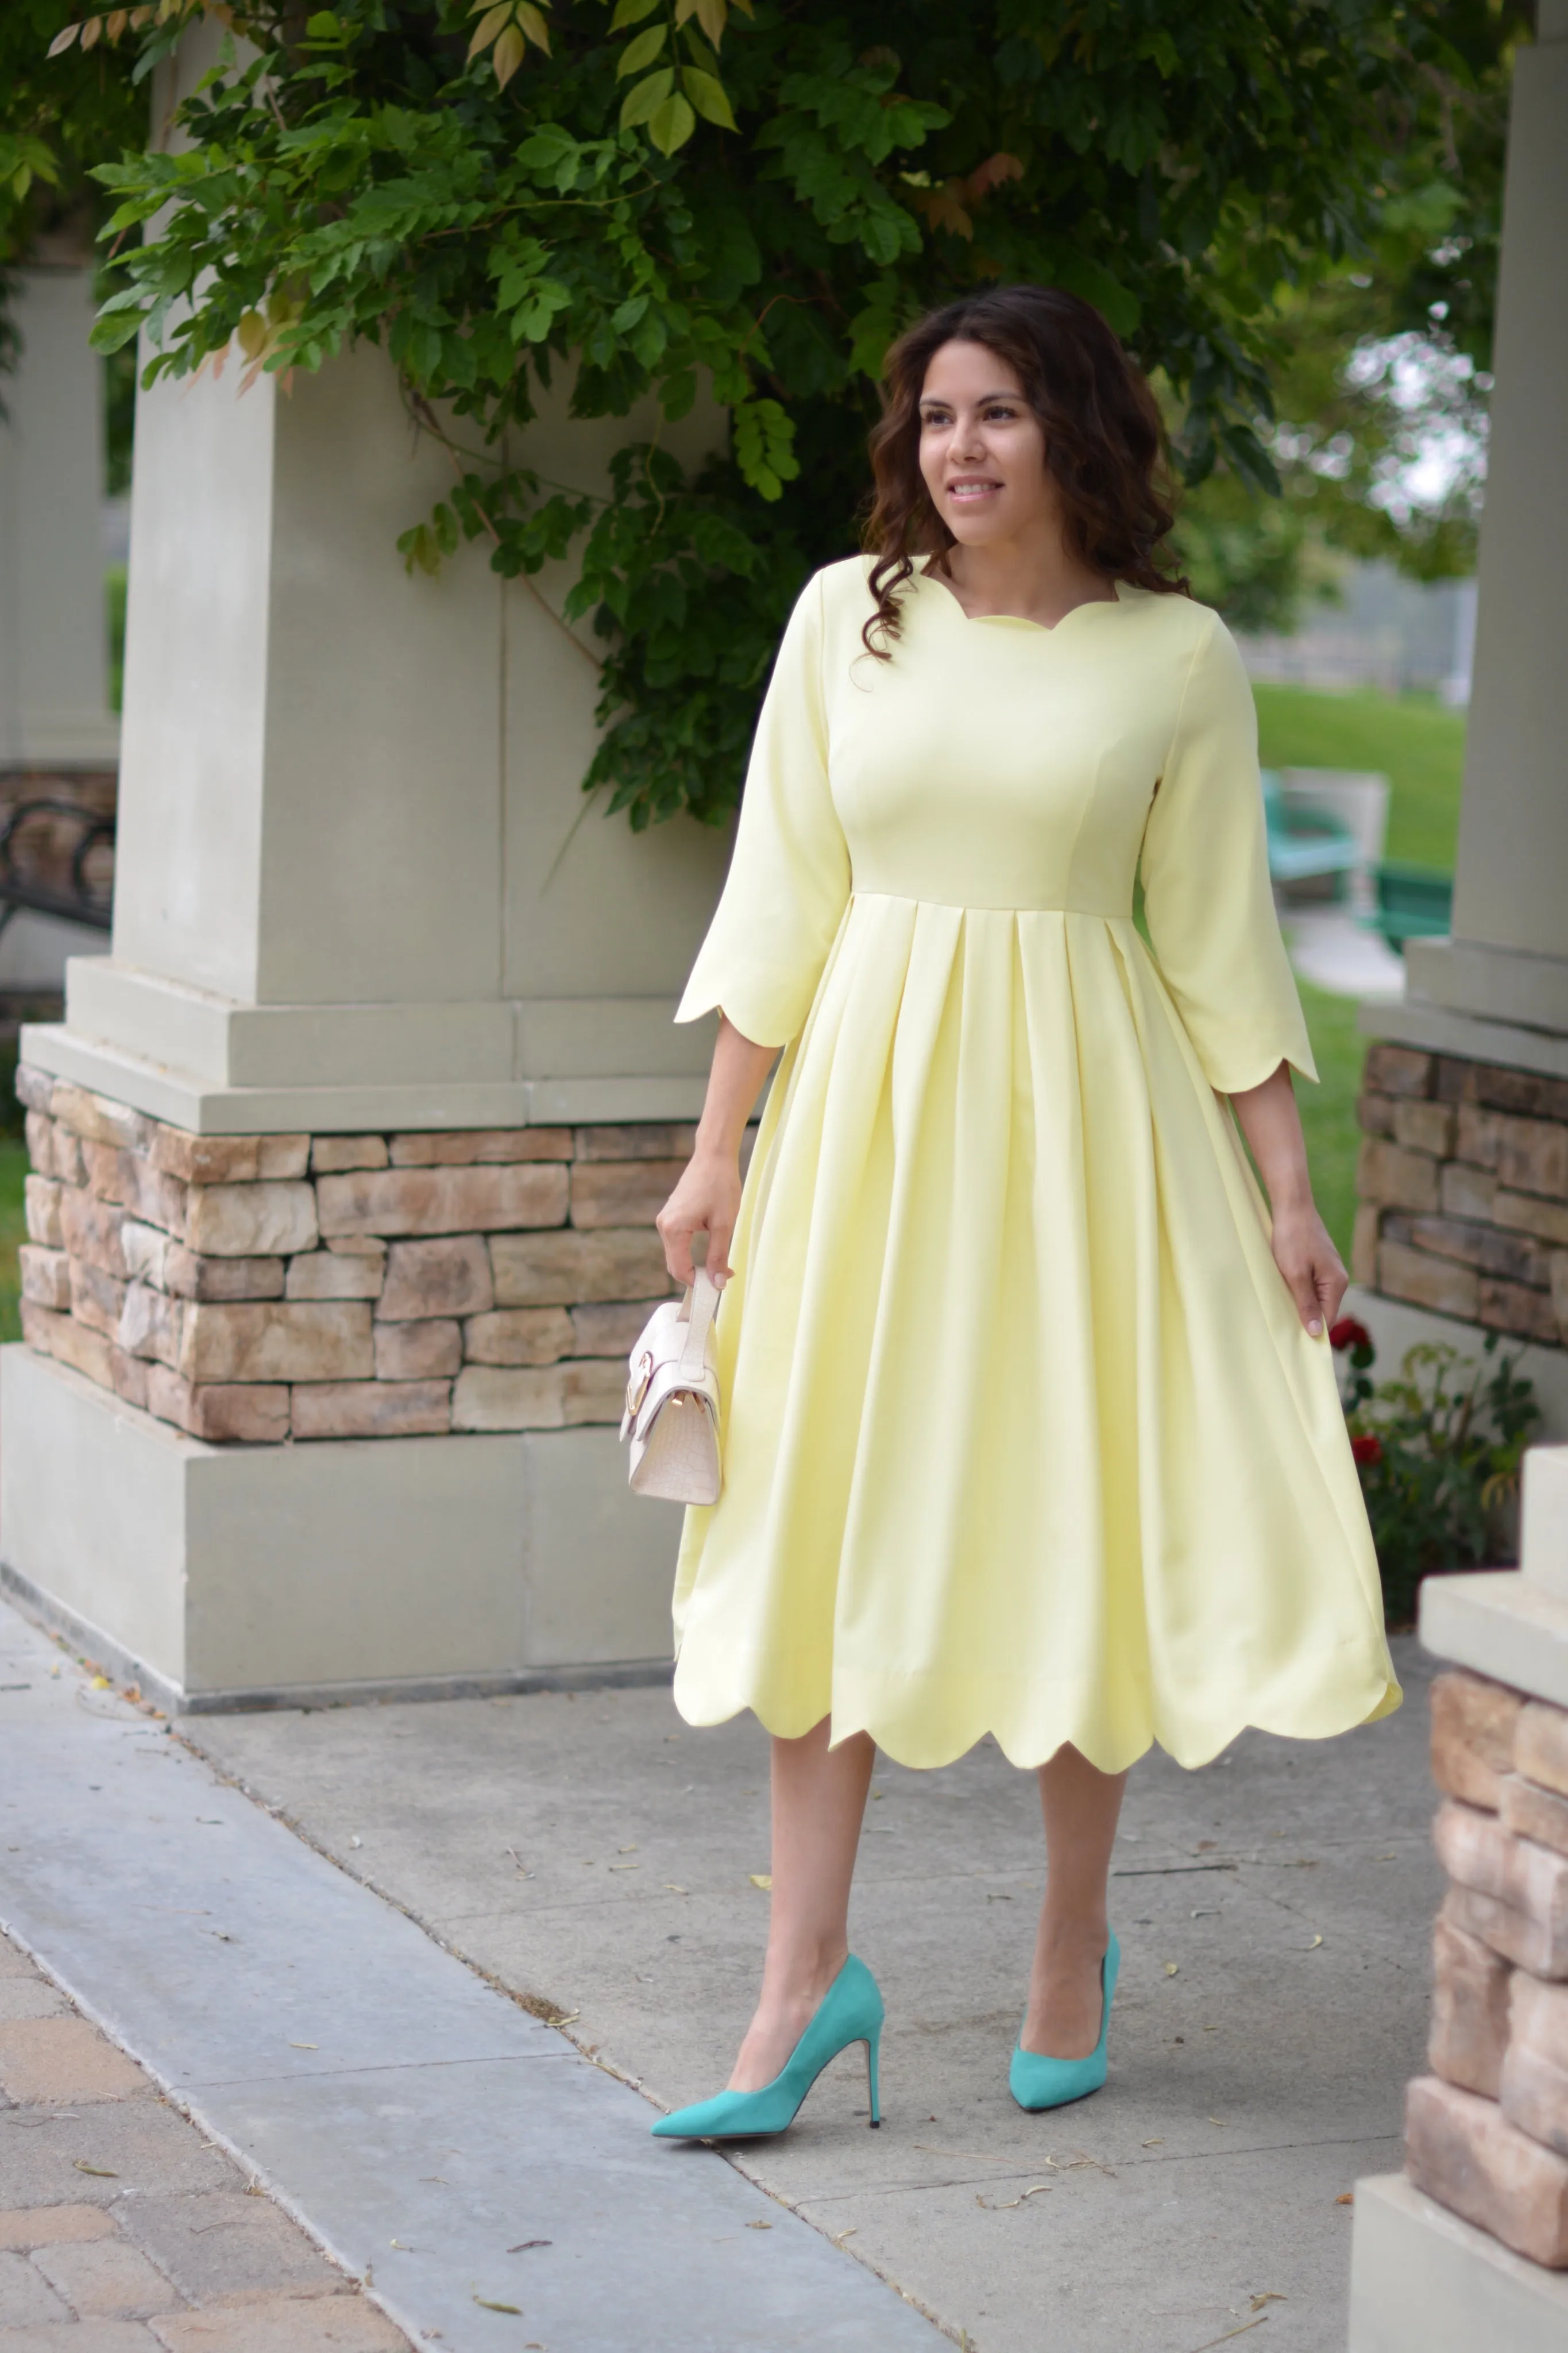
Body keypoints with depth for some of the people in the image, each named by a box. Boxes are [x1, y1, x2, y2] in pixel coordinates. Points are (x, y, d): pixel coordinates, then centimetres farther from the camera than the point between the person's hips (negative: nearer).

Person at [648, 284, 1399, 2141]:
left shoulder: (1176, 654, 0)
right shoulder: (847, 615, 4)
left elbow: (1220, 939, 4)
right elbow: (779, 896, 6)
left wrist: (1287, 1193, 1)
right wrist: (717, 1149, 3)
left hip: (1077, 1103, -2)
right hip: (868, 1090, 2)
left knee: (1073, 1519, 4)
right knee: (832, 1520, 1)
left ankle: (1073, 1952, 21)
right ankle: (808, 1973, 7)